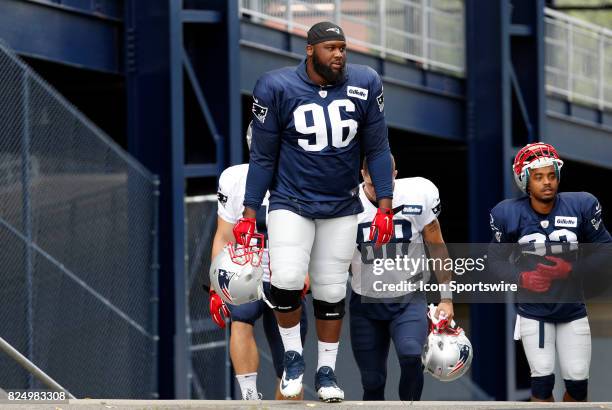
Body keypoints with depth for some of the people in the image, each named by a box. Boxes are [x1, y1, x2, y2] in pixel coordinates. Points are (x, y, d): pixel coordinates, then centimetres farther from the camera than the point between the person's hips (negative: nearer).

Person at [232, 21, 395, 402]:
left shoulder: (364, 85, -8)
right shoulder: (278, 89, -13)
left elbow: (377, 149, 2)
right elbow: (263, 156, -3)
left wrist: (385, 206, -3)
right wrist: (249, 213, -3)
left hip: (342, 207, 2)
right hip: (291, 202, -2)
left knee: (332, 291, 7)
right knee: (286, 279, -19)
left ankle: (327, 370, 23)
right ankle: (294, 356, 5)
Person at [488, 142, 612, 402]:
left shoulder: (581, 206, -11)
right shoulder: (508, 214, -11)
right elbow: (496, 259, 1)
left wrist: (572, 269, -19)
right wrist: (520, 278, -17)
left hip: (573, 309, 1)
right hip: (533, 310, -1)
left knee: (578, 383, 3)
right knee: (542, 382, -7)